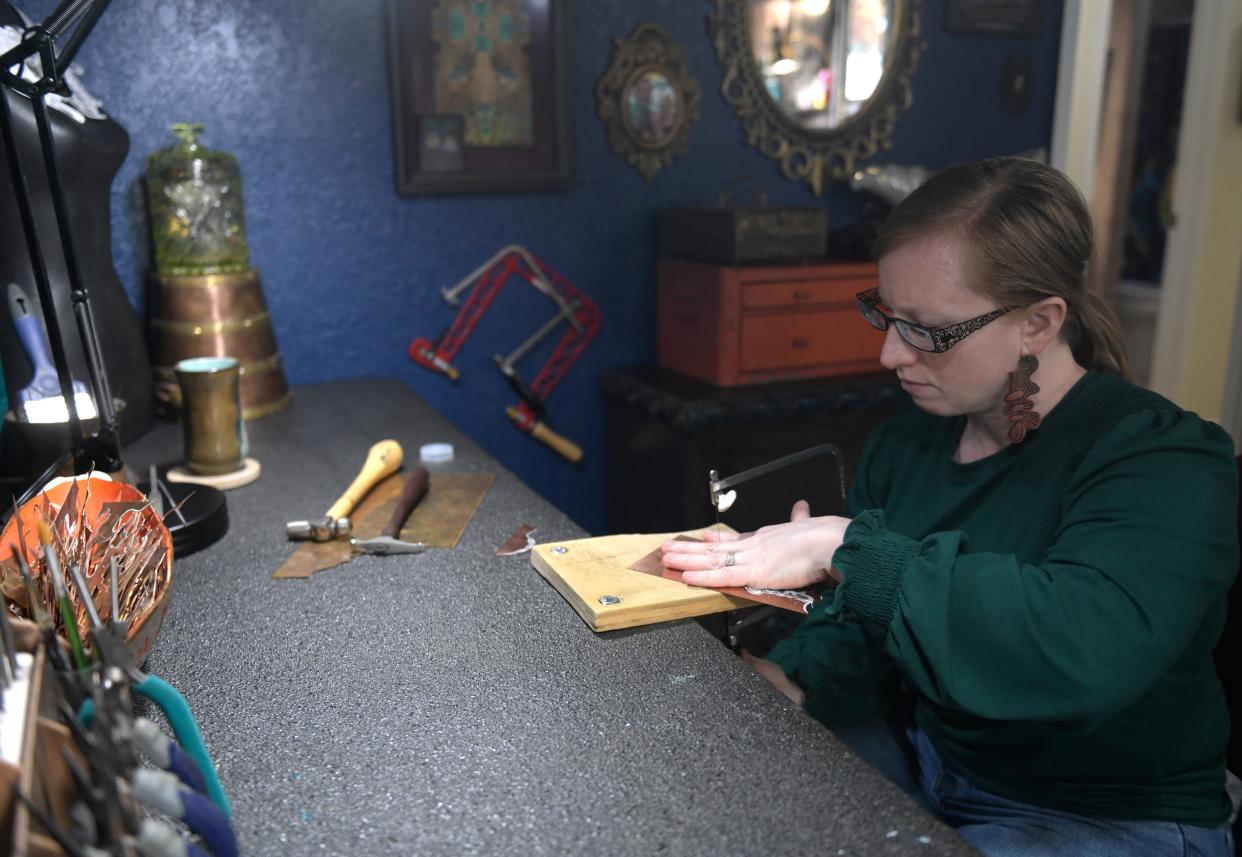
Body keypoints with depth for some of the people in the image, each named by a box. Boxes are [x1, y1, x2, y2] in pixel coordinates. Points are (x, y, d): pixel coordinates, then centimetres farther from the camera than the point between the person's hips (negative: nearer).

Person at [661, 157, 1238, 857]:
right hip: (922, 758, 6)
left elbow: (1088, 649, -41)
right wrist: (789, 679, -19)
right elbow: (856, 630, 2)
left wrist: (847, 546, -38)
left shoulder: (1166, 463, -21)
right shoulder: (906, 441, 0)